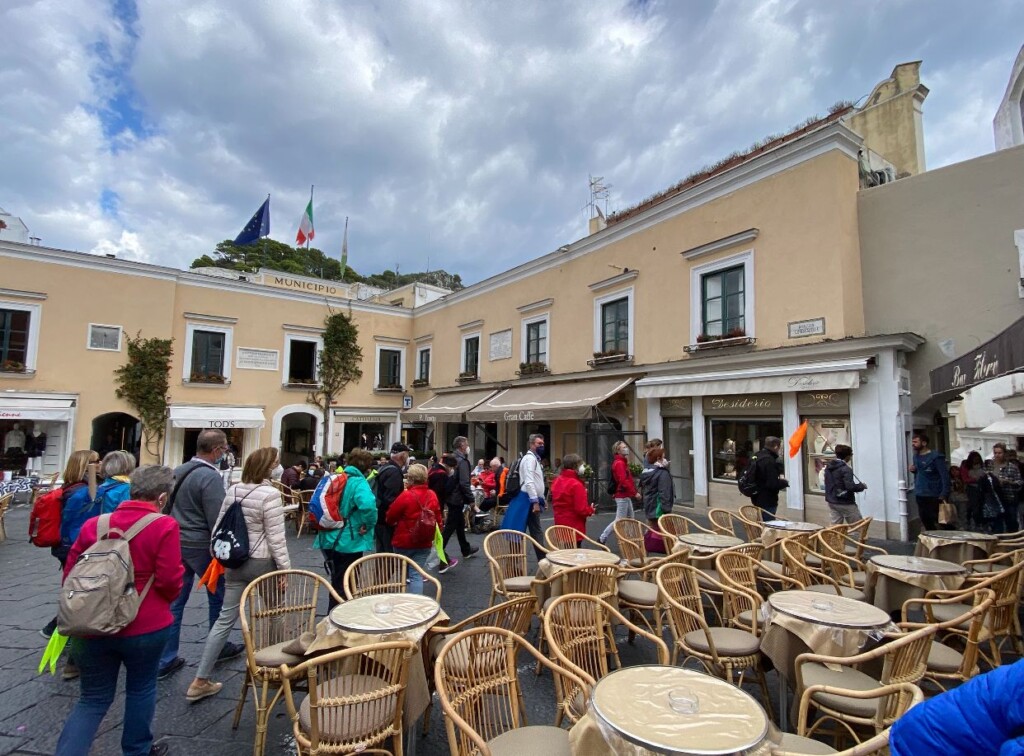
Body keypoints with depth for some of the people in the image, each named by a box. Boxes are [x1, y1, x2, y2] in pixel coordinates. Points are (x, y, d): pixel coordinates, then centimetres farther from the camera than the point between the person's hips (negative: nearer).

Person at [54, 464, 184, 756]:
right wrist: (166, 599, 7)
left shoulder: (93, 524, -1)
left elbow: (70, 574, 7)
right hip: (145, 625, -3)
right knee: (141, 689, 19)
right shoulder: (164, 526, -17)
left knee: (93, 698, 19)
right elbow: (169, 580, -16)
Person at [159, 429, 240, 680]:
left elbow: (168, 508, 13)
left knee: (175, 602, 13)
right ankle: (219, 648, 28)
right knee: (217, 597, 13)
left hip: (176, 543, 7)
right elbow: (216, 520, -21)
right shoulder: (210, 476, -21)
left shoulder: (178, 471, 6)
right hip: (201, 546, -7)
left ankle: (166, 660, 19)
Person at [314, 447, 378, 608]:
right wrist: (368, 524, -22)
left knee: (337, 583, 23)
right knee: (344, 586, 7)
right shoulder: (358, 482, -17)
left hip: (329, 539, 8)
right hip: (349, 542, -8)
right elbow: (368, 505, -37)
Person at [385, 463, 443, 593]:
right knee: (417, 575, 7)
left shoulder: (406, 495, -19)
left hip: (403, 541, -3)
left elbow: (391, 516, -7)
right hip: (424, 543, 3)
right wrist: (431, 535, 20)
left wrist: (393, 523, 15)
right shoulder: (432, 496, -4)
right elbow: (437, 519, 7)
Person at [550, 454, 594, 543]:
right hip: (574, 528, -8)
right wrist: (591, 510, -3)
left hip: (560, 525, 8)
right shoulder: (576, 485, -20)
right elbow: (582, 510, -21)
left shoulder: (556, 481, 4)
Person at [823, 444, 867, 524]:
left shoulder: (828, 467, 7)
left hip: (831, 502, 7)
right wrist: (862, 486, -7)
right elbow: (850, 486, -26)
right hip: (846, 503, -7)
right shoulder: (846, 469, -17)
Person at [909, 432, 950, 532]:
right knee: (925, 522, 15)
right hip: (919, 496, 7)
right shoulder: (916, 456, 11)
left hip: (933, 496, -7)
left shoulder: (935, 457, -12)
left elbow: (945, 476, -16)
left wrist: (944, 494, -22)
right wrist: (913, 470, 0)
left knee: (937, 522, -3)